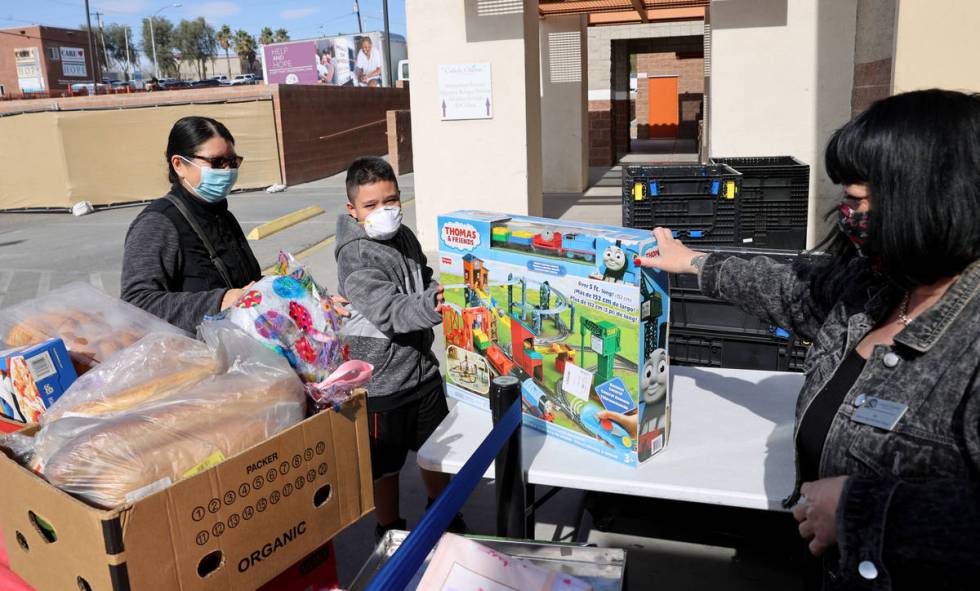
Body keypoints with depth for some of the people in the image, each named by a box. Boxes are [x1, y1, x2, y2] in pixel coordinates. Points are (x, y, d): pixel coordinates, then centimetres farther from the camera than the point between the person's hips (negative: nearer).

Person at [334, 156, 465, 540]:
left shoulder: (404, 237, 5)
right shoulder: (355, 257, -20)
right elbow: (390, 313, -31)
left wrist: (446, 288, 2)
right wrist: (432, 307, -46)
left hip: (423, 368, 8)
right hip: (383, 382, -7)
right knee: (386, 466, 11)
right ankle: (390, 532, 35)